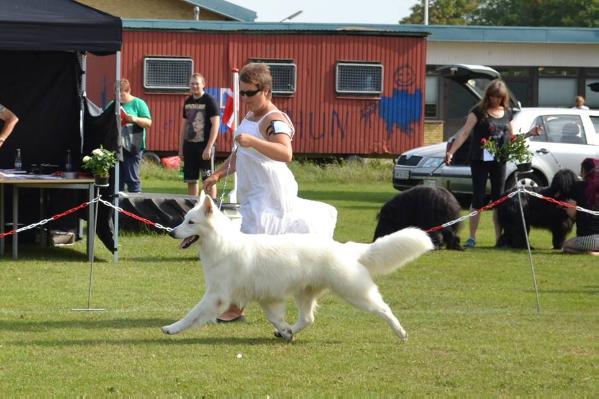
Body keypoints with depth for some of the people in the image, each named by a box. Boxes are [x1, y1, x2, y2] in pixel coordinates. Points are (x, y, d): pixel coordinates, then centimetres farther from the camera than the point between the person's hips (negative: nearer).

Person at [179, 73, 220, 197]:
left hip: (204, 145, -6)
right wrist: (181, 147, 14)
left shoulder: (209, 101, -6)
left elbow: (215, 125, -11)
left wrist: (209, 147, -17)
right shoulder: (188, 101, 13)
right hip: (189, 145, 6)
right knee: (191, 180, 8)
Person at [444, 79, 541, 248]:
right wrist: (451, 152, -19)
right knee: (478, 198, -4)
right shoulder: (479, 111, -5)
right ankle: (472, 237, 1)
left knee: (499, 198, 6)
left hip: (499, 161, 4)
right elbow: (464, 133, -10)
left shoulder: (507, 113, 10)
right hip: (480, 160, -4)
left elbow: (511, 138, 18)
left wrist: (529, 134, 5)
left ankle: (499, 237, 12)